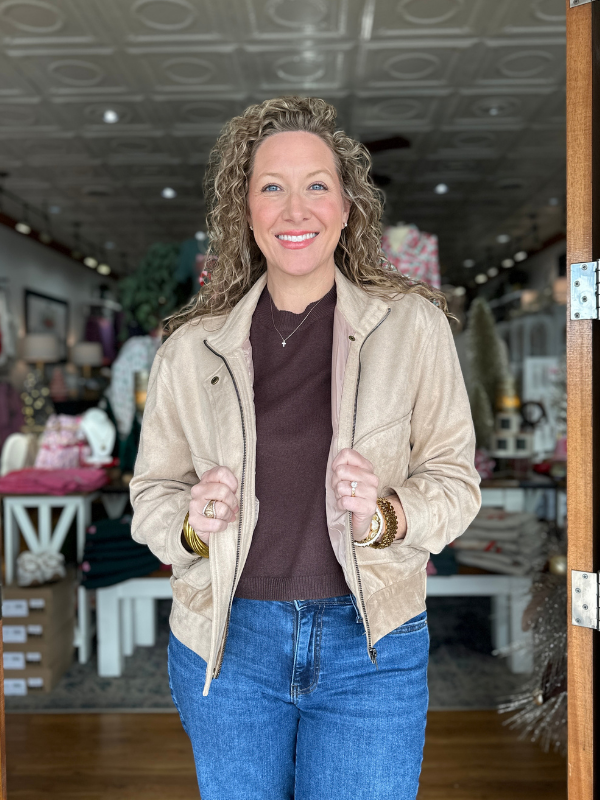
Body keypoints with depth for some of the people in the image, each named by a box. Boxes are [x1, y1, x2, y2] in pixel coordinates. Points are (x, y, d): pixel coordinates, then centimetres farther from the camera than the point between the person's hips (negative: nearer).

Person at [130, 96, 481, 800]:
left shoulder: (412, 325, -5)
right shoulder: (193, 347, -1)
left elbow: (454, 478, -1)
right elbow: (153, 490, 6)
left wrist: (384, 516, -20)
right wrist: (192, 524, -15)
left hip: (371, 644, -1)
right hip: (227, 642, 2)